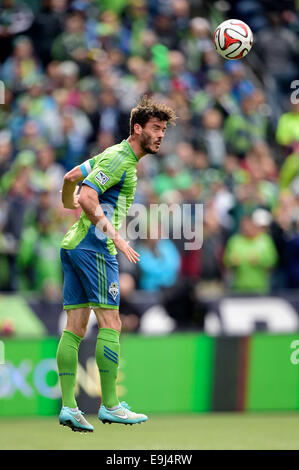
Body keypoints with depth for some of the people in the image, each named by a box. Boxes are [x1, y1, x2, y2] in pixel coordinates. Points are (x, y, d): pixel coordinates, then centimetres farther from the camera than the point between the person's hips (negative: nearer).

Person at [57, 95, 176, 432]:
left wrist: (68, 203, 47)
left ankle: (68, 407, 1)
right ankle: (110, 406, -6)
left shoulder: (115, 155, 19)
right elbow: (87, 197, -21)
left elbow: (71, 176, 28)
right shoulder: (119, 159, -11)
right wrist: (116, 238, -24)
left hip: (73, 245, 10)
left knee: (75, 328, 4)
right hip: (95, 246, -10)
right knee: (110, 324, -7)